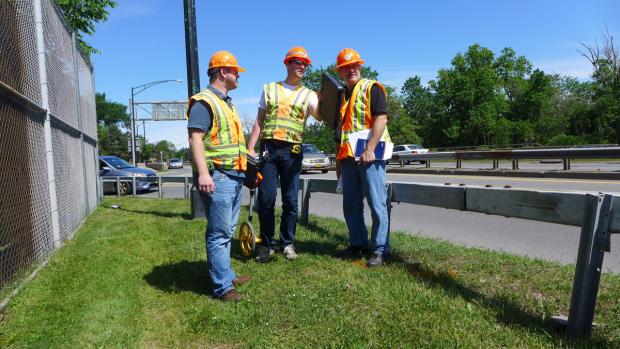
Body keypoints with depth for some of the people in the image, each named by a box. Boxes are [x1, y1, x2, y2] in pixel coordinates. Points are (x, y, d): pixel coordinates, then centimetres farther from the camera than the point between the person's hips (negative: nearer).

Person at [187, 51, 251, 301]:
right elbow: (195, 139, -20)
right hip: (217, 178, -10)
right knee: (219, 234, -4)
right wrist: (203, 173, -29)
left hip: (235, 177, 10)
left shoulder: (227, 103, 22)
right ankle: (222, 286, 4)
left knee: (227, 231, 17)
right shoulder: (204, 101, -9)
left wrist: (247, 160, 26)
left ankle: (227, 274, 28)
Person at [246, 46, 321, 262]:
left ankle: (287, 243, 17)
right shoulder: (269, 89, 15)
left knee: (290, 201, 3)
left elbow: (319, 116, -10)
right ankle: (267, 244, 13)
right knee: (266, 199, -1)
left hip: (292, 152, 0)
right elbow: (259, 121, 12)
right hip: (268, 149, 1)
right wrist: (250, 148, 4)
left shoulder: (308, 95, 10)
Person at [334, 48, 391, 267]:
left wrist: (370, 148, -22)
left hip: (369, 155, -7)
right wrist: (339, 160, 20)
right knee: (351, 205, 11)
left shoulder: (372, 88, 1)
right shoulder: (341, 96, 21)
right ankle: (358, 244, 24)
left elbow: (381, 119, -12)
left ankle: (380, 250, 5)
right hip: (348, 157, 7)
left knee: (377, 204, -4)